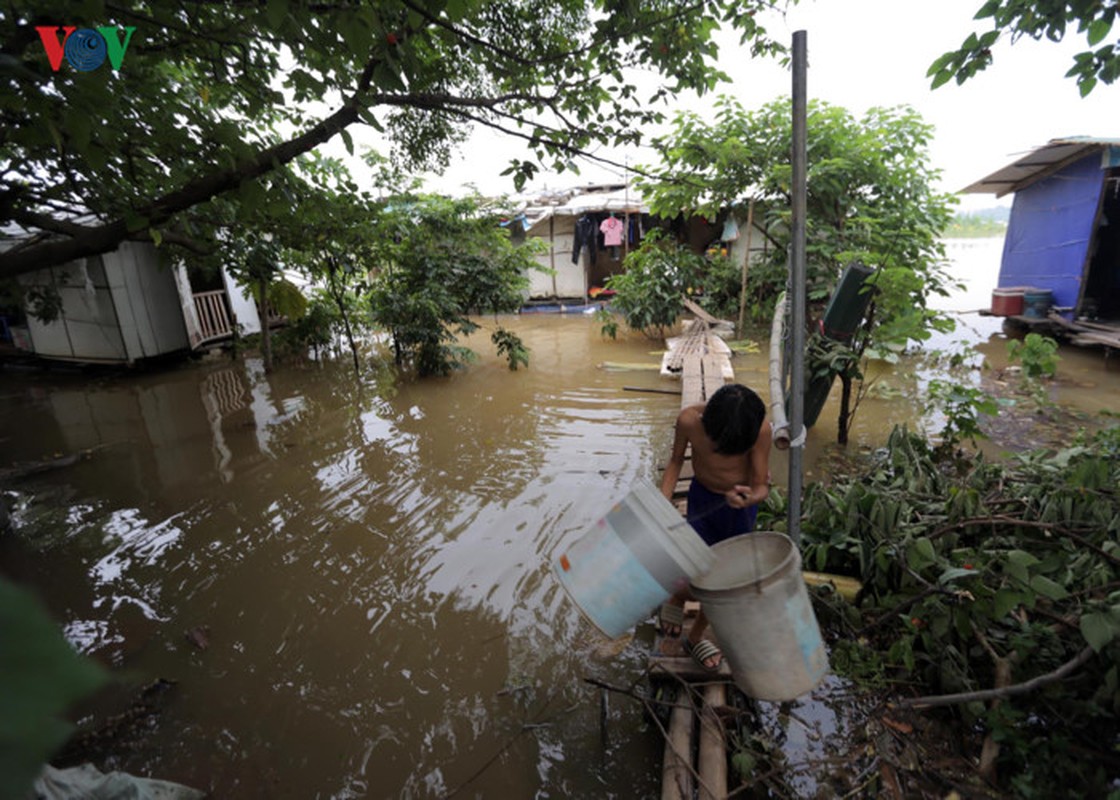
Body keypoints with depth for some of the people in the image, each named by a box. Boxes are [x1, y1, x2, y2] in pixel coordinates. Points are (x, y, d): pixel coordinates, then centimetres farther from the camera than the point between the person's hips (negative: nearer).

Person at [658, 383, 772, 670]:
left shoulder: (761, 429, -32)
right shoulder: (689, 419, -30)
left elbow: (761, 488, -21)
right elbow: (676, 461, -10)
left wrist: (749, 498, -45)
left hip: (741, 502, 0)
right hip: (703, 495, 0)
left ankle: (696, 637, 35)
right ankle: (677, 598, 38)